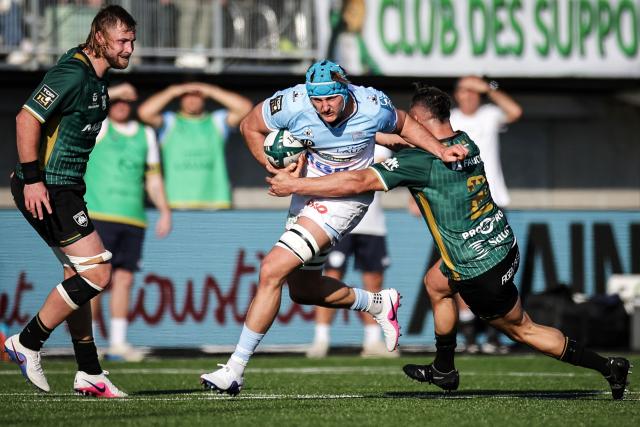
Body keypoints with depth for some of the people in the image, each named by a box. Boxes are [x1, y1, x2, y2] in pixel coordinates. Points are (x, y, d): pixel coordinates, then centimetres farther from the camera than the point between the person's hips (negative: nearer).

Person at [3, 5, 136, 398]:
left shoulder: (97, 78, 14)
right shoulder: (74, 73, -17)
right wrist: (31, 179, -23)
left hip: (66, 189, 10)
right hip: (47, 191, -10)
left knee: (79, 277, 13)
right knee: (98, 273, -12)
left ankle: (88, 373, 20)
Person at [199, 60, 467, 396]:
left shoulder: (373, 107, -20)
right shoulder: (292, 104, -21)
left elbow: (404, 124, 4)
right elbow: (249, 126, -3)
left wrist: (440, 151, -6)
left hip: (345, 200, -5)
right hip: (306, 193, 5)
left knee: (272, 270, -17)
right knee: (303, 290, 17)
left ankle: (234, 371, -13)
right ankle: (379, 304, 41)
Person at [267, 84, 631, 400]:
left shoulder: (423, 160, -22)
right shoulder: (465, 142, 1)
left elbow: (358, 182, -24)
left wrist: (295, 185, -16)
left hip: (482, 271, -8)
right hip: (503, 244, 8)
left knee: (522, 329, 11)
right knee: (436, 283, 26)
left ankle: (608, 367, 17)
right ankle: (444, 371, 39)